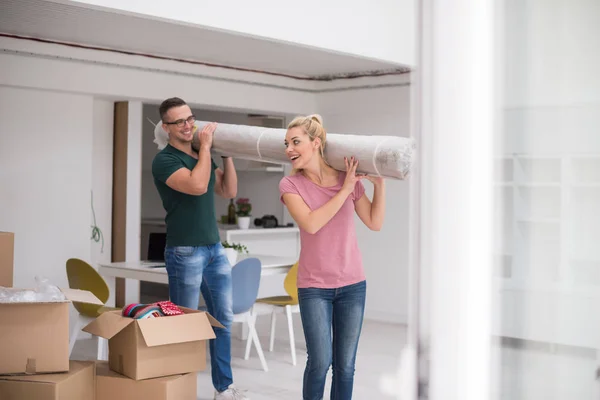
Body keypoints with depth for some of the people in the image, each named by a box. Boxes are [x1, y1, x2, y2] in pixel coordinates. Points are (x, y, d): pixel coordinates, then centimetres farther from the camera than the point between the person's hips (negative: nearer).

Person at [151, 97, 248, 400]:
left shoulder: (203, 156, 11)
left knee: (223, 320, 11)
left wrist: (226, 153, 4)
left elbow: (229, 191, 12)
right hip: (185, 253, -7)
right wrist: (206, 147, -17)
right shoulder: (164, 160, -12)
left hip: (215, 249, 7)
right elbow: (198, 185, -27)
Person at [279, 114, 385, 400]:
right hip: (314, 287, -2)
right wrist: (344, 190, -17)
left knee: (345, 365, 6)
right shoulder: (290, 185, -5)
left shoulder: (349, 178, 0)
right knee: (320, 361, -7)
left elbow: (375, 223, 3)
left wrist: (379, 183, -4)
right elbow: (311, 224, -19)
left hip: (352, 284, 2)